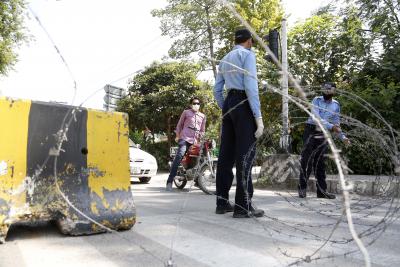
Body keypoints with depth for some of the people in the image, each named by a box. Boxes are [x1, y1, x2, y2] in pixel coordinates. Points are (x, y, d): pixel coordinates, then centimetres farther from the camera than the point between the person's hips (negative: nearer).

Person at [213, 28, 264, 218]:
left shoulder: (225, 59, 23)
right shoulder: (247, 54, 0)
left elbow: (217, 90, 18)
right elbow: (251, 86, -14)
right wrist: (258, 117, -16)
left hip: (228, 103, 8)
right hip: (243, 104, -7)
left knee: (226, 154, 7)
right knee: (245, 155, -8)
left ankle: (222, 202, 12)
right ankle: (243, 207, -6)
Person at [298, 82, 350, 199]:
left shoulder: (336, 105, 9)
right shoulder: (317, 100, -5)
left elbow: (336, 124, 17)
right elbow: (316, 117, -19)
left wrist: (343, 137, 7)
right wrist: (330, 126, -29)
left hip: (323, 135, 4)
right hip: (311, 132, -4)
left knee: (320, 163, 7)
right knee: (307, 161, -5)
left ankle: (322, 190, 12)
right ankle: (302, 188, 3)